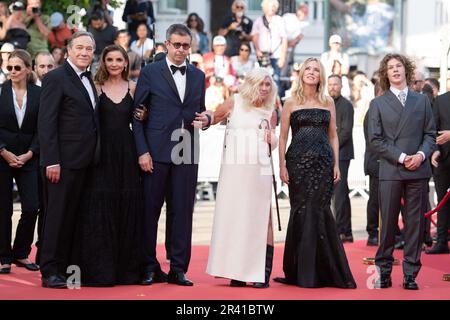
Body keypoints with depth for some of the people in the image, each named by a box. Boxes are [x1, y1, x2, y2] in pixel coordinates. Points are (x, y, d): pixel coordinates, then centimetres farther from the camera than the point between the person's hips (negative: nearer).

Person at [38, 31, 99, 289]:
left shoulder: (89, 80, 16)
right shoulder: (56, 78, -8)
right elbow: (46, 123, -13)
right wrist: (51, 162, -18)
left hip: (84, 161, 8)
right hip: (64, 161, -7)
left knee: (72, 216, 10)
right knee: (57, 215, -3)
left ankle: (64, 268, 17)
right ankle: (50, 272, 1)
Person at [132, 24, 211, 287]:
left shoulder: (198, 76, 13)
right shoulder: (150, 73, 1)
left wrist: (206, 119, -3)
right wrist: (142, 151, -8)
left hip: (186, 154, 3)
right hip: (156, 153, -3)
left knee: (184, 212, 3)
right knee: (150, 211, 2)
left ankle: (179, 269, 9)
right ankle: (150, 267, 11)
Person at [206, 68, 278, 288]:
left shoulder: (270, 112, 12)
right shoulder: (234, 103, 7)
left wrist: (271, 139, 0)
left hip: (259, 169, 1)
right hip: (233, 168, -1)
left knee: (261, 217, -4)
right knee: (232, 216, 0)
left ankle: (262, 273, -4)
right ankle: (237, 271, 7)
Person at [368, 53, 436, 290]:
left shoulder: (422, 101, 14)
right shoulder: (378, 104, 7)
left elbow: (430, 134, 11)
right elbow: (375, 140, 0)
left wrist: (421, 155, -8)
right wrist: (401, 157, -10)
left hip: (418, 171, 2)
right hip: (390, 171, -2)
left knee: (415, 223, 2)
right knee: (388, 223, 0)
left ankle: (410, 274, 7)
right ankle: (384, 271, 9)